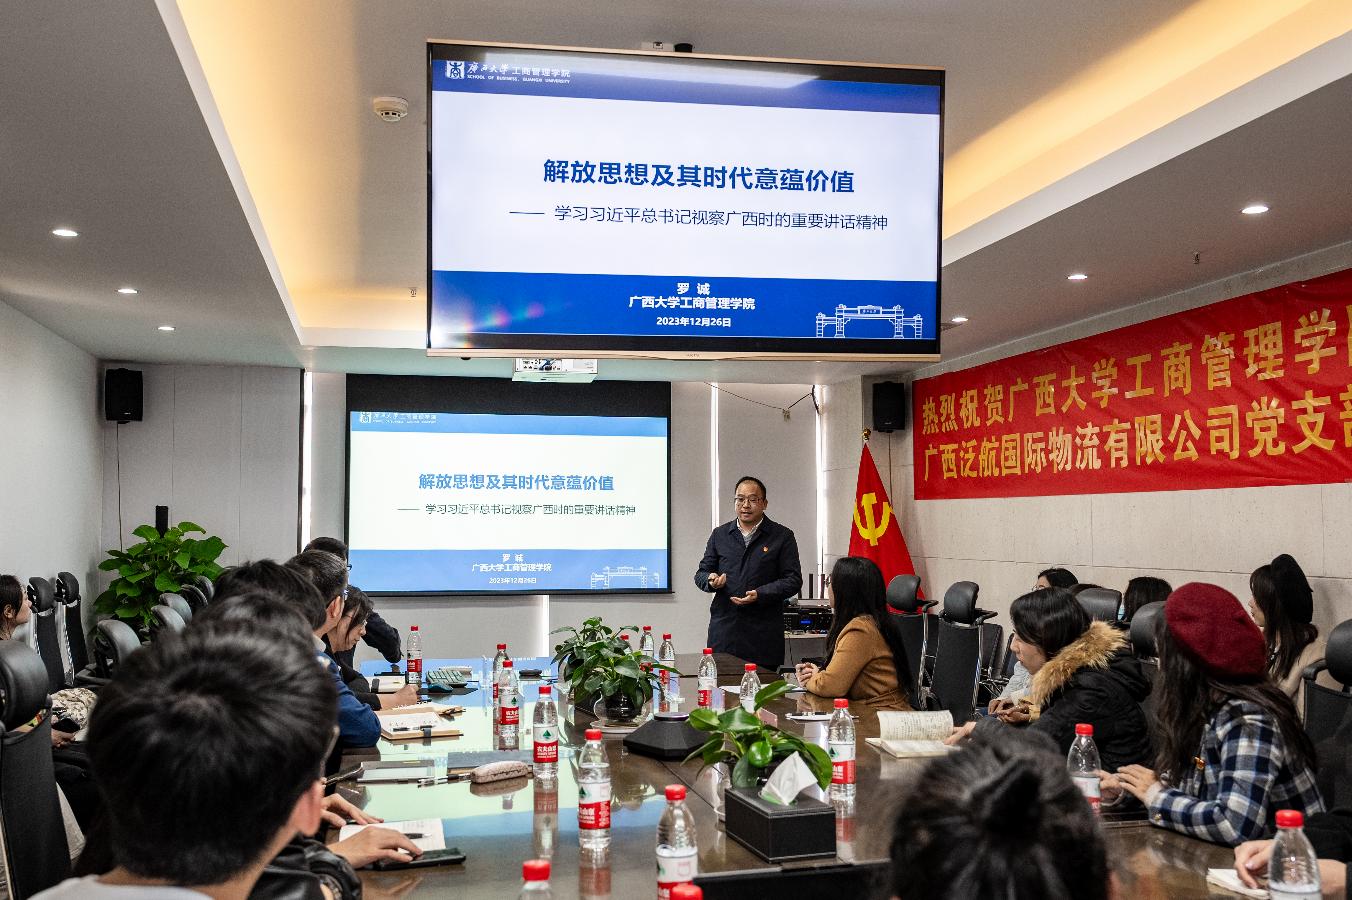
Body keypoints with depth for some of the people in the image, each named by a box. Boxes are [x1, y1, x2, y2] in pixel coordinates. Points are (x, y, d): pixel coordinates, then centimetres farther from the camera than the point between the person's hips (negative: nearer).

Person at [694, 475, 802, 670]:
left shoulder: (782, 536, 5)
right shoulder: (720, 535, 15)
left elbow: (793, 580, -1)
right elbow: (701, 573, 18)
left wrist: (760, 594, -14)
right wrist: (711, 580, -6)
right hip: (724, 630, 3)